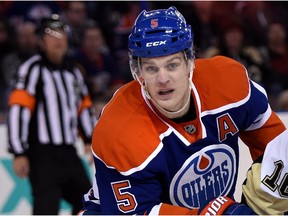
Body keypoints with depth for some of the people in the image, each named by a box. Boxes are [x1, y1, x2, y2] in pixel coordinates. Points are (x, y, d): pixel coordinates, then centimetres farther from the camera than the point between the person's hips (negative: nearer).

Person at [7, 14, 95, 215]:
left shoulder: (73, 71, 14)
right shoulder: (33, 68, -10)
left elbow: (84, 106, 25)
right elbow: (18, 110, -16)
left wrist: (90, 140, 15)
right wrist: (19, 153, -20)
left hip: (68, 153, 8)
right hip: (42, 154, -8)